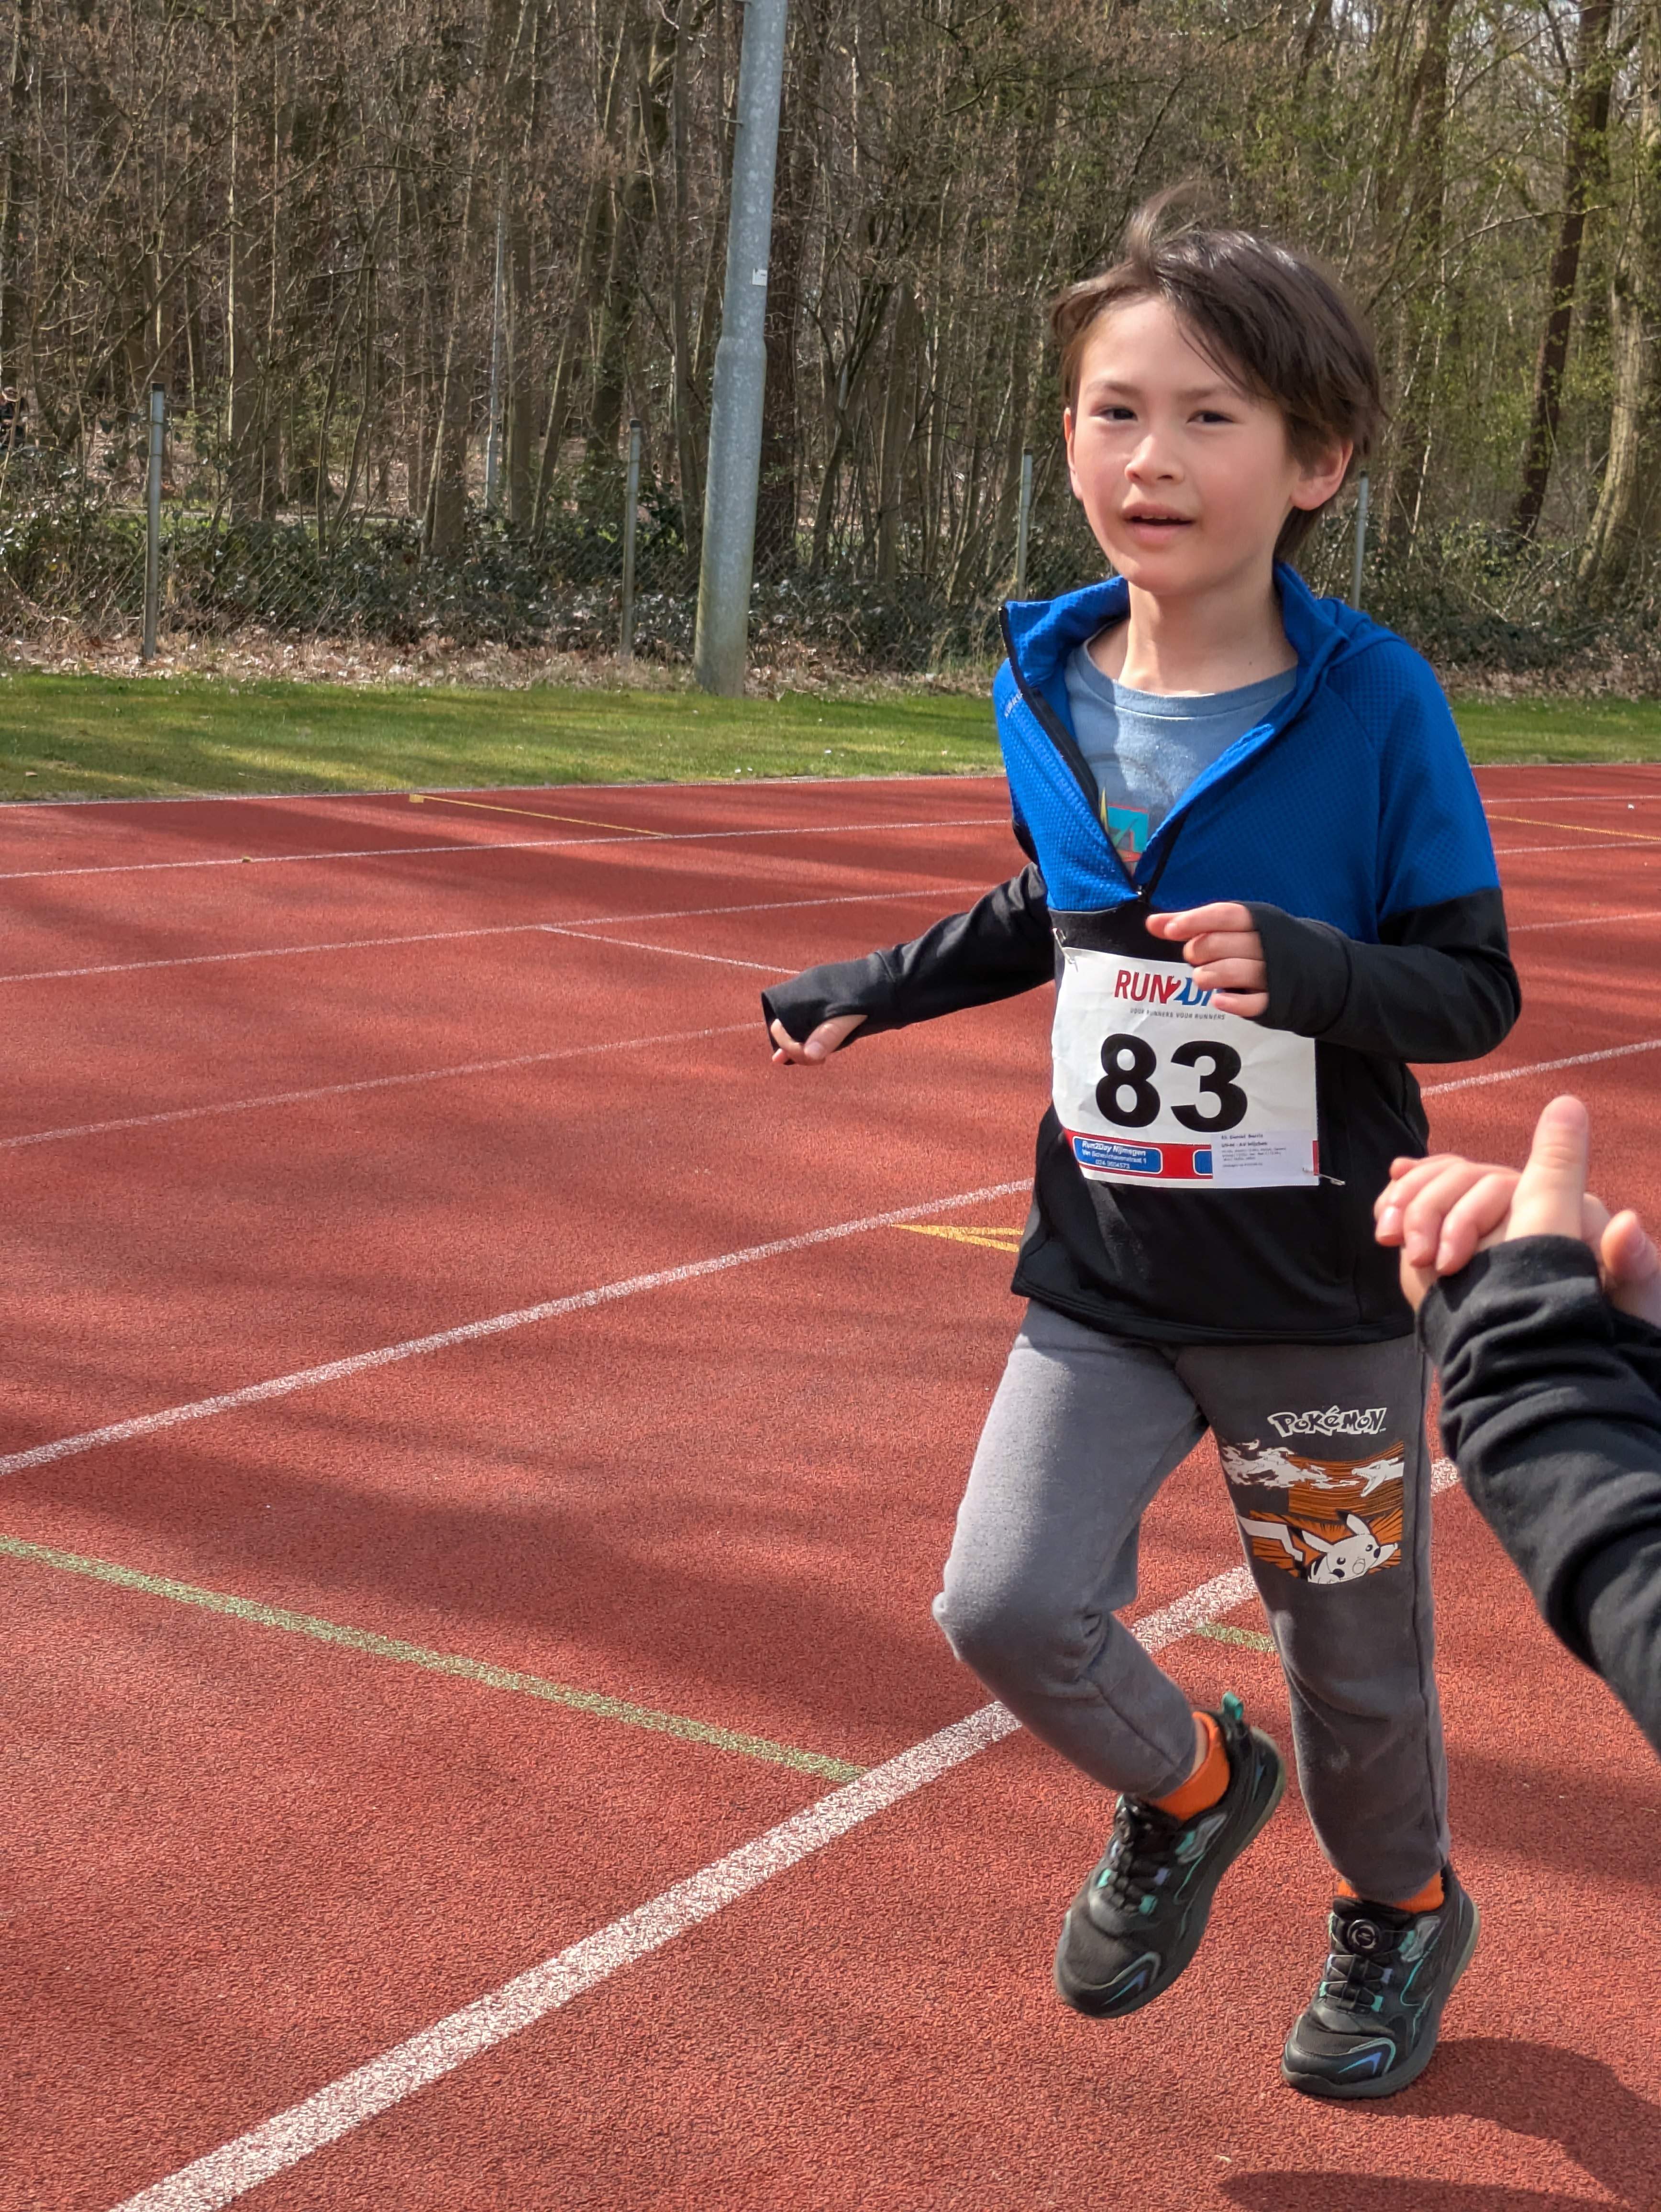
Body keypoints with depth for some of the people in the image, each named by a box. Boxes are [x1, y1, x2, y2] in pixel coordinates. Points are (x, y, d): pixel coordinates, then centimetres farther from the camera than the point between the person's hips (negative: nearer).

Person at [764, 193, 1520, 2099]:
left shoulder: (1373, 703, -16)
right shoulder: (1043, 691, -2)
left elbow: (1475, 989, -12)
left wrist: (1304, 967, -30)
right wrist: (879, 991, 21)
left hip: (1321, 1292, -3)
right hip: (1102, 1275, 4)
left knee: (1352, 1657, 12)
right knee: (1006, 1609, -8)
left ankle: (1401, 1912, 45)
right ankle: (1185, 1788, 26)